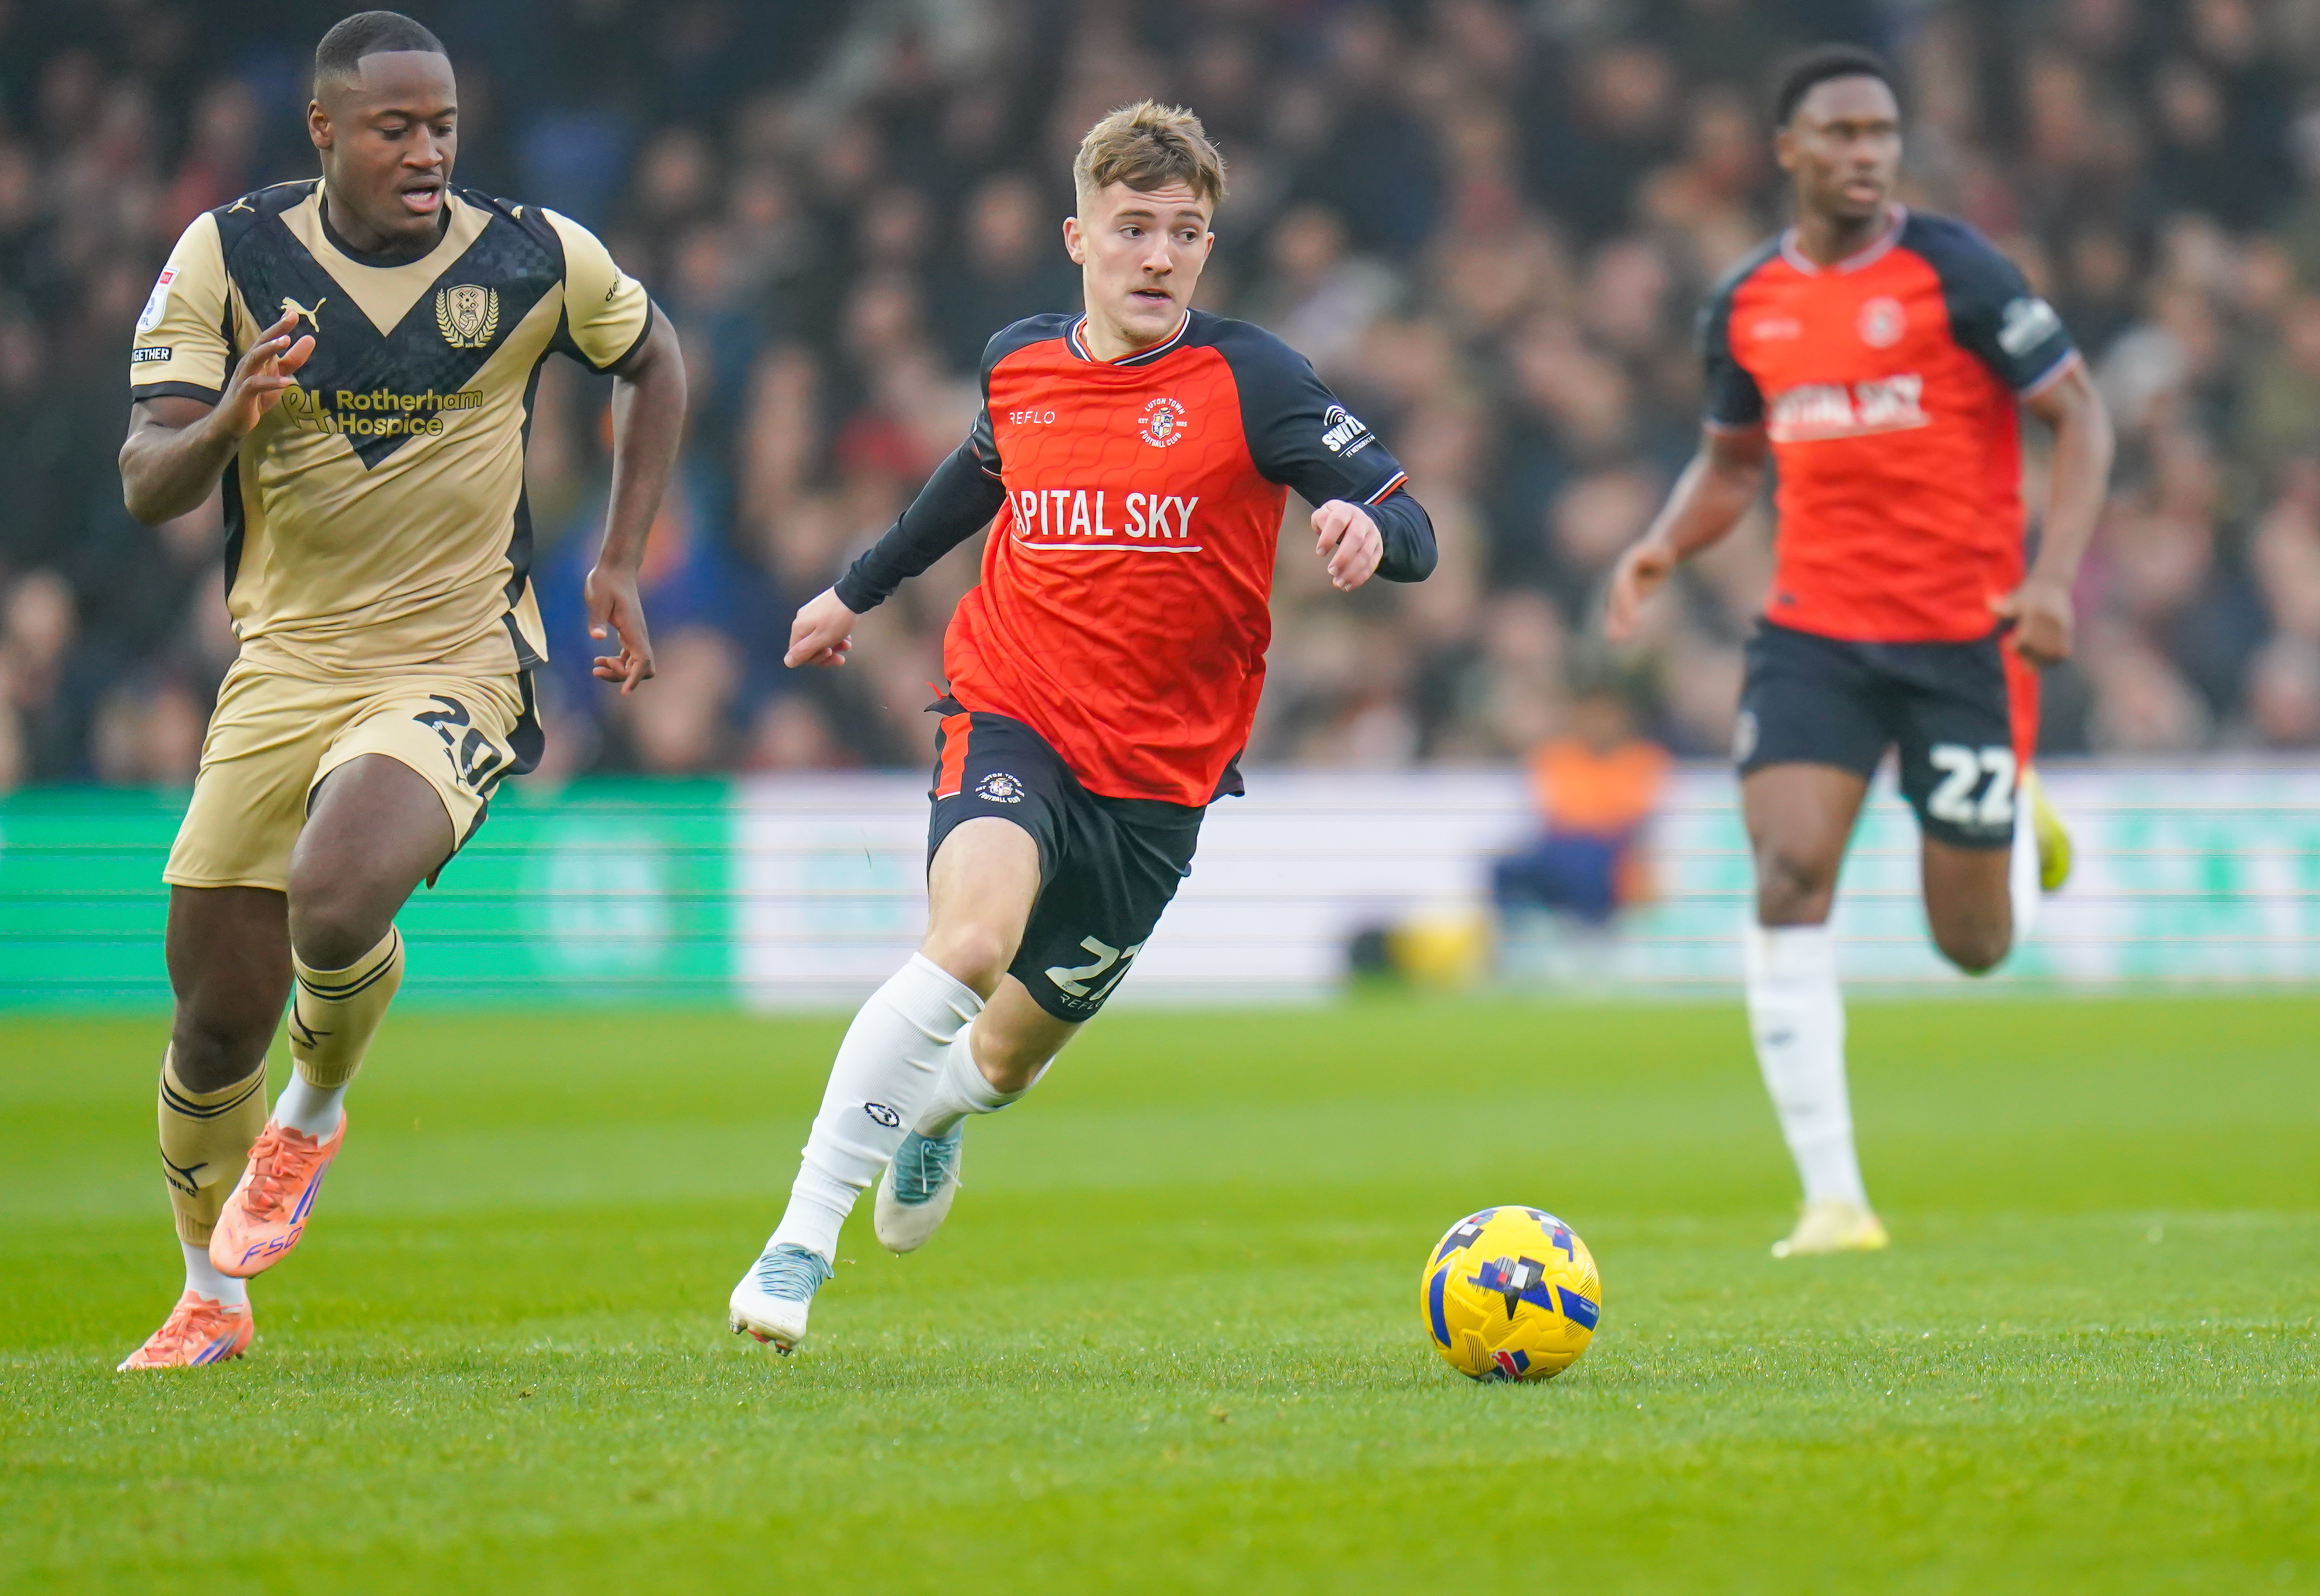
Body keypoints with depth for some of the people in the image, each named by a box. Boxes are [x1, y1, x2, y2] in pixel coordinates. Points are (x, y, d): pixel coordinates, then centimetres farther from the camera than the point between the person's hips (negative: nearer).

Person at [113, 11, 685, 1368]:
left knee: (336, 897, -30)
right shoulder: (228, 259, -5)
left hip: (459, 664, -2)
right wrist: (233, 417, -30)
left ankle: (316, 1114, 4)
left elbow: (655, 361, 15)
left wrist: (621, 564, 9)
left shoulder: (538, 261, -6)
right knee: (219, 1016, 4)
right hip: (284, 667, 2)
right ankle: (213, 1296, 30)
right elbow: (146, 483, -8)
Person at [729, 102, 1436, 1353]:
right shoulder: (1018, 364, 2)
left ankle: (932, 1111, 54)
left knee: (1007, 1056, 14)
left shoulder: (1249, 380, -8)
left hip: (1159, 778, 0)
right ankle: (801, 1241, -25)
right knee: (970, 939, -31)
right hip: (1013, 720, 0)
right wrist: (858, 590, 39)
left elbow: (1409, 530, -13)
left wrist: (1370, 531, -38)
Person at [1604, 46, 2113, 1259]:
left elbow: (2079, 417, -5)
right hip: (1813, 634, 3)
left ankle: (2019, 832, 44)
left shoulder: (1953, 271, -8)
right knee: (1788, 877, -18)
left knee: (1974, 944, 4)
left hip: (1964, 634, -3)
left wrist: (2054, 576, -18)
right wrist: (1664, 544, 1)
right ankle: (1832, 1197, -14)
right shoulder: (1744, 305, 6)